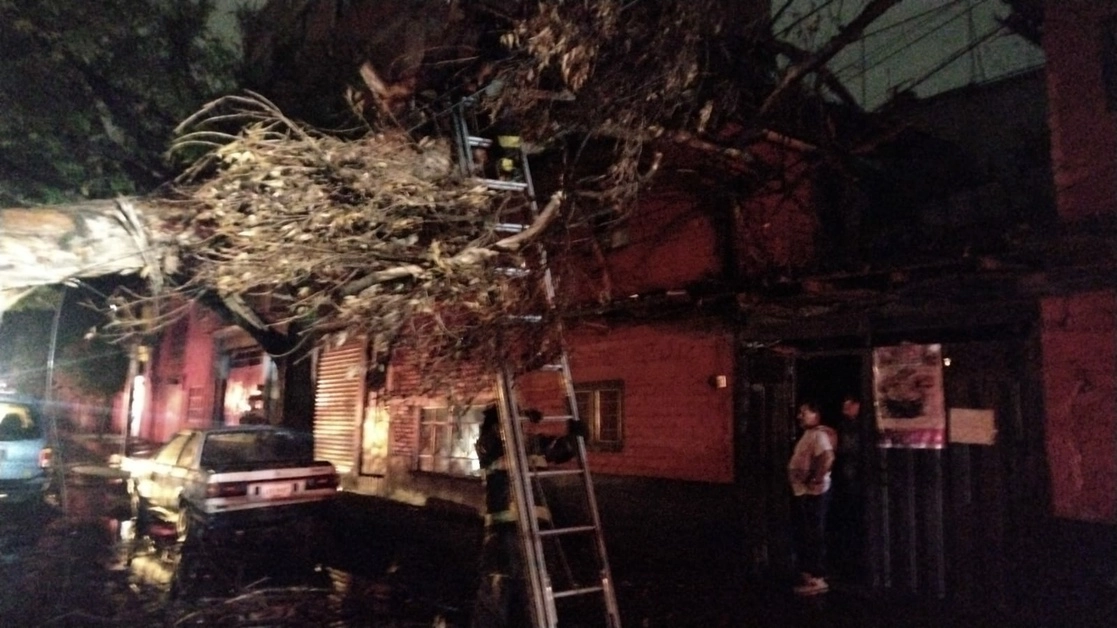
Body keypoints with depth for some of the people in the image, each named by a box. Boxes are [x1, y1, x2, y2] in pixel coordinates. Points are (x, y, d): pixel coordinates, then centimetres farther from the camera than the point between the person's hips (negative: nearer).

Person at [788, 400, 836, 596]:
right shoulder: (807, 435, 17)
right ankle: (808, 575, 24)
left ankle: (818, 579, 1)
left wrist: (816, 480, -24)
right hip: (802, 492, 10)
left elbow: (827, 457, -30)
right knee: (803, 536, 15)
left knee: (814, 535, -5)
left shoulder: (818, 434, -14)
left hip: (813, 493, -10)